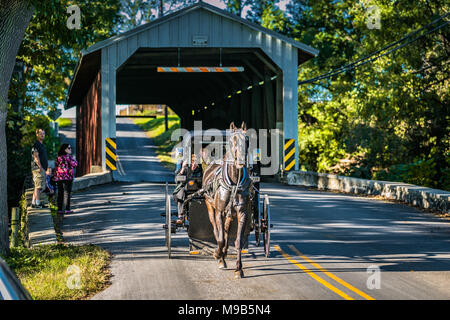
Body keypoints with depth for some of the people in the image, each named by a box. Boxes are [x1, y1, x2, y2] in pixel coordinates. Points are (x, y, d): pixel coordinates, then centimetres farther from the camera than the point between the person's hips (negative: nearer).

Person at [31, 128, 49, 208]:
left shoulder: (42, 145, 21)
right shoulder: (36, 144, -10)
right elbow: (36, 156, -19)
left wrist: (46, 167, 21)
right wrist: (40, 167, -24)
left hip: (42, 169, 10)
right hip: (38, 169, -10)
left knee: (38, 187, 10)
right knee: (39, 186, -11)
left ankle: (33, 203, 13)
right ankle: (37, 203, -13)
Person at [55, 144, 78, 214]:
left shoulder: (58, 157, 11)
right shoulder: (68, 156, -9)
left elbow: (56, 167, 13)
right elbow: (75, 164, -7)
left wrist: (56, 177, 18)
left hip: (59, 178, 6)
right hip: (67, 177, -6)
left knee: (60, 193, 8)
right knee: (67, 193, -3)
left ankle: (59, 209, 8)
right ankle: (67, 209, -3)